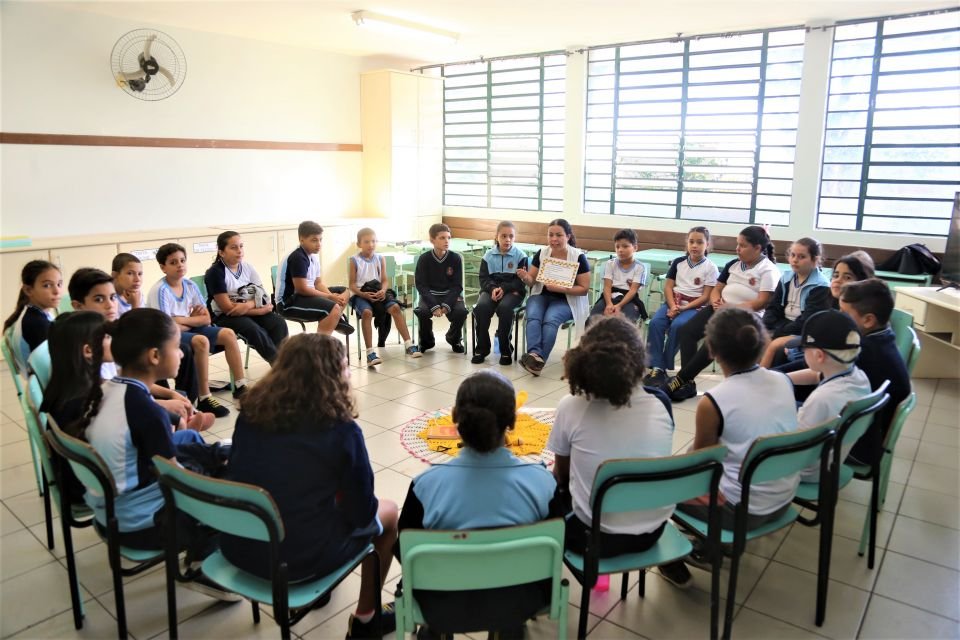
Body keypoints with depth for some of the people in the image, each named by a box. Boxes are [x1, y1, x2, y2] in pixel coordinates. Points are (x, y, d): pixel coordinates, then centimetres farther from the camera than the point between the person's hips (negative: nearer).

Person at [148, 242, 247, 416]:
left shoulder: (190, 285, 1)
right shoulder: (160, 290, -18)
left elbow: (206, 318, 1)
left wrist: (182, 320, -13)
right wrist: (192, 317, -10)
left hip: (189, 330, 7)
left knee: (228, 334, -5)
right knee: (201, 341, -33)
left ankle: (240, 386, 3)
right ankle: (204, 398, -26)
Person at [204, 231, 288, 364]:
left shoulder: (247, 267, 4)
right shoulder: (215, 272, -13)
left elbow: (262, 295, 0)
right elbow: (228, 308, -19)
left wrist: (248, 305, -23)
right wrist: (261, 309, -17)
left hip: (250, 311, 6)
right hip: (224, 317, -5)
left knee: (279, 323, -20)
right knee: (254, 330, -33)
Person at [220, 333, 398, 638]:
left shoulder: (251, 411, -5)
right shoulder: (341, 430, -19)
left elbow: (241, 478, 11)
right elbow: (361, 513, -10)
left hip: (237, 545, 6)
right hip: (296, 559, -5)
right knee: (388, 512, 18)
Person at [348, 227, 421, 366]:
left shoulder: (380, 259, 8)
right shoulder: (354, 260, 0)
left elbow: (385, 280, 6)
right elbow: (352, 284, -2)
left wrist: (383, 290, -16)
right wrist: (364, 294, -19)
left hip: (379, 292, 3)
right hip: (361, 294, -3)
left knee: (395, 307, -24)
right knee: (367, 312, -34)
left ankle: (408, 345, -22)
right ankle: (370, 352, -34)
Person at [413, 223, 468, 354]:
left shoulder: (456, 258, -5)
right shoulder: (424, 259, -7)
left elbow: (457, 285, -5)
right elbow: (421, 285, -9)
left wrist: (446, 305, -21)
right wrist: (434, 306, -24)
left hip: (450, 295, 1)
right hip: (430, 295, -1)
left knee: (461, 311, -28)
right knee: (422, 311, -31)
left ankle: (454, 339, 6)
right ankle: (427, 341, 1)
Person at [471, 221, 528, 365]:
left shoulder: (520, 256, 1)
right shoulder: (489, 256, 9)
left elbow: (521, 280, -4)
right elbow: (483, 278, 5)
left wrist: (503, 288, -19)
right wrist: (493, 288, -17)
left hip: (512, 291, -2)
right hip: (491, 289, 2)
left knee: (505, 308, -35)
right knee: (481, 306, -30)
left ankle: (506, 350, -18)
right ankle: (482, 348, -15)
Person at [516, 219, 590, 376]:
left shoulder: (578, 257, -7)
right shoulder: (541, 253, 4)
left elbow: (584, 289, -7)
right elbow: (532, 281, 8)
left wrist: (561, 288, -22)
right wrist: (525, 277, -17)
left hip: (566, 300, -3)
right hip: (541, 296, 3)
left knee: (550, 320, -33)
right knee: (533, 317, -29)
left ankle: (539, 359, -36)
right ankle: (535, 355, -47)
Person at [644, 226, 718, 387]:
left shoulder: (710, 268, -1)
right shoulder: (678, 262, 10)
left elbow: (706, 297, -5)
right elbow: (668, 287, 5)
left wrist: (683, 308, -15)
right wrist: (672, 306, -12)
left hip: (694, 307, -3)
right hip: (673, 302, 3)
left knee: (677, 326, -32)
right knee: (655, 322, -25)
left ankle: (665, 367, -20)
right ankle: (656, 367, -26)